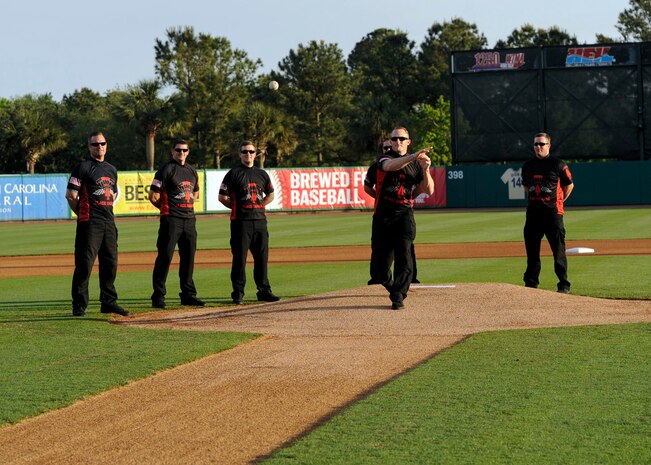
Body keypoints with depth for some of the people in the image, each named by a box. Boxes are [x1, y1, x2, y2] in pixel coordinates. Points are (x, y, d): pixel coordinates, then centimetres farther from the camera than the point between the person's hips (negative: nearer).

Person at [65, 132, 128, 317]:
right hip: (89, 223, -7)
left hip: (109, 223, 7)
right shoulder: (83, 167, -5)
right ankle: (79, 305, -4)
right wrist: (83, 214, -4)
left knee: (110, 263, 9)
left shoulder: (111, 169, 17)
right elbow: (70, 195, -8)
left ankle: (108, 302, 18)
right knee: (84, 264, -7)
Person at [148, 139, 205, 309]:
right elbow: (153, 195, -9)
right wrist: (166, 208, 0)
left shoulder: (192, 170, 16)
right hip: (171, 219, -7)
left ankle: (188, 294, 18)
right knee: (165, 256, -8)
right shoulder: (166, 169, -6)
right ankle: (158, 296, -6)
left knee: (188, 257, 10)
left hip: (189, 218, 7)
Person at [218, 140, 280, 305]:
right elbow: (222, 197, -1)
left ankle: (264, 291, 14)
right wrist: (237, 207, 0)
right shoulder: (233, 174, -1)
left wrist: (259, 205, 12)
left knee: (262, 257, 7)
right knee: (239, 257, -4)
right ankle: (238, 293, -1)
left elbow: (270, 195, 25)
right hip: (240, 222, -5)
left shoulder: (262, 174, 14)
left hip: (260, 220, 5)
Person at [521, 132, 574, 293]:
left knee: (558, 250, -4)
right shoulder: (528, 165, 12)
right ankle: (530, 284, 13)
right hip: (532, 213, 5)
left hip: (553, 212, -4)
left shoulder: (558, 164, -2)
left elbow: (569, 185, 8)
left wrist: (559, 201, 7)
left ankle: (564, 285, 0)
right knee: (531, 250, 6)